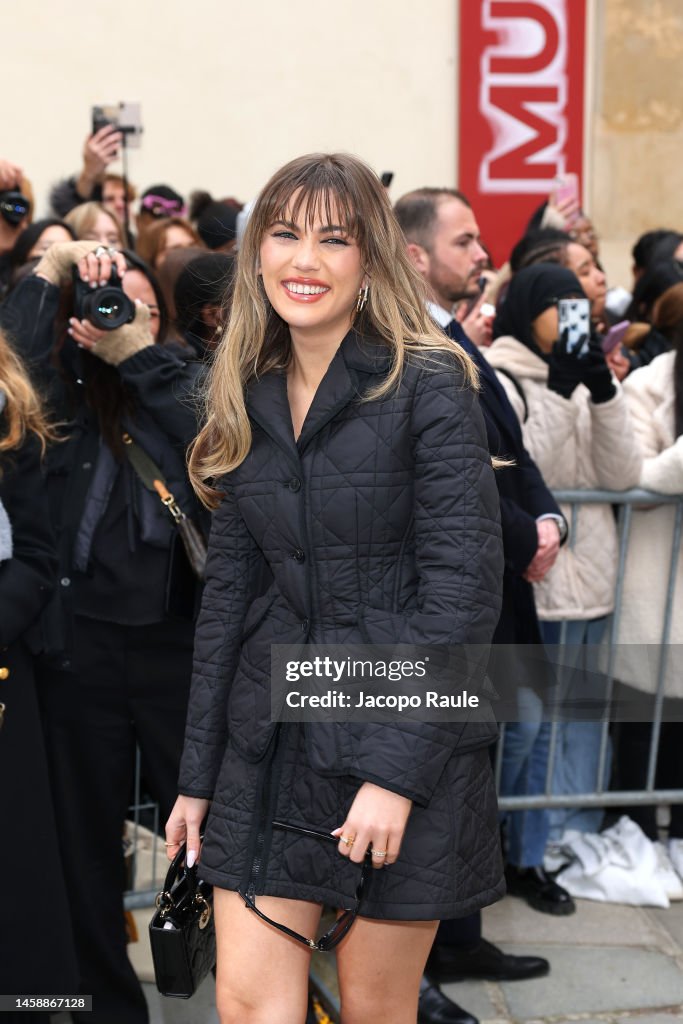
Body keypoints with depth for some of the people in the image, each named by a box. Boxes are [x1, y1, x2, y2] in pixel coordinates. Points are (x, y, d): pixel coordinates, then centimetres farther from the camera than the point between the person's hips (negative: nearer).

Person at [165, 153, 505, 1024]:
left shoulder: (428, 386, -10)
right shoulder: (247, 397, 7)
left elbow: (465, 586, -14)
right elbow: (227, 588, 10)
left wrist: (396, 771, -18)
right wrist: (197, 775, 10)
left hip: (406, 740, -4)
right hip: (272, 734, 5)